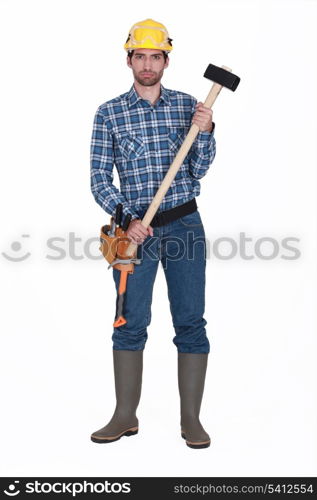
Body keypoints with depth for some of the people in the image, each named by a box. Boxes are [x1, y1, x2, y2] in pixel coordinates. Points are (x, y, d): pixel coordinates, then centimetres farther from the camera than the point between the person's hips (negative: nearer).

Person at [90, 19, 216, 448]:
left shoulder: (187, 106, 6)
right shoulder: (109, 113, 2)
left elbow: (199, 169, 3)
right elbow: (99, 178, 0)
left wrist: (204, 132, -15)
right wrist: (128, 220, -13)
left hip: (184, 224, 1)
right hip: (135, 228, -1)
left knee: (191, 321, 2)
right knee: (131, 323, 3)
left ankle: (191, 418, 13)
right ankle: (126, 416, 16)